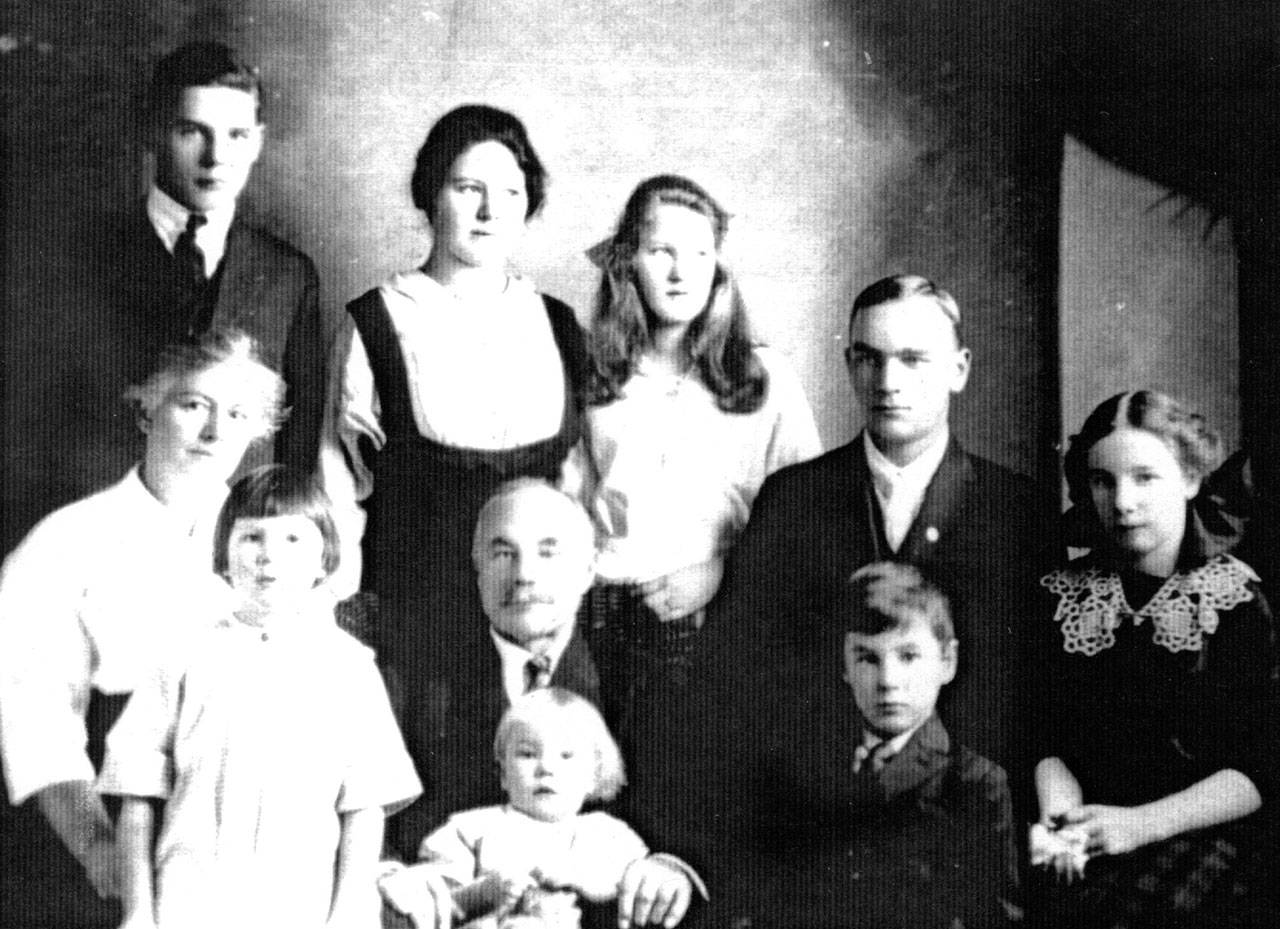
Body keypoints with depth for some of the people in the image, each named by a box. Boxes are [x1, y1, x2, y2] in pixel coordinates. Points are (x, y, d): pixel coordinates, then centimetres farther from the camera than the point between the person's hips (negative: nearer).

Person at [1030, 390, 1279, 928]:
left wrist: (1142, 823, -14)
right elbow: (1051, 742, 7)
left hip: (1213, 839, -2)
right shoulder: (1062, 598, 11)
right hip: (1093, 851, 2)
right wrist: (1062, 820, -14)